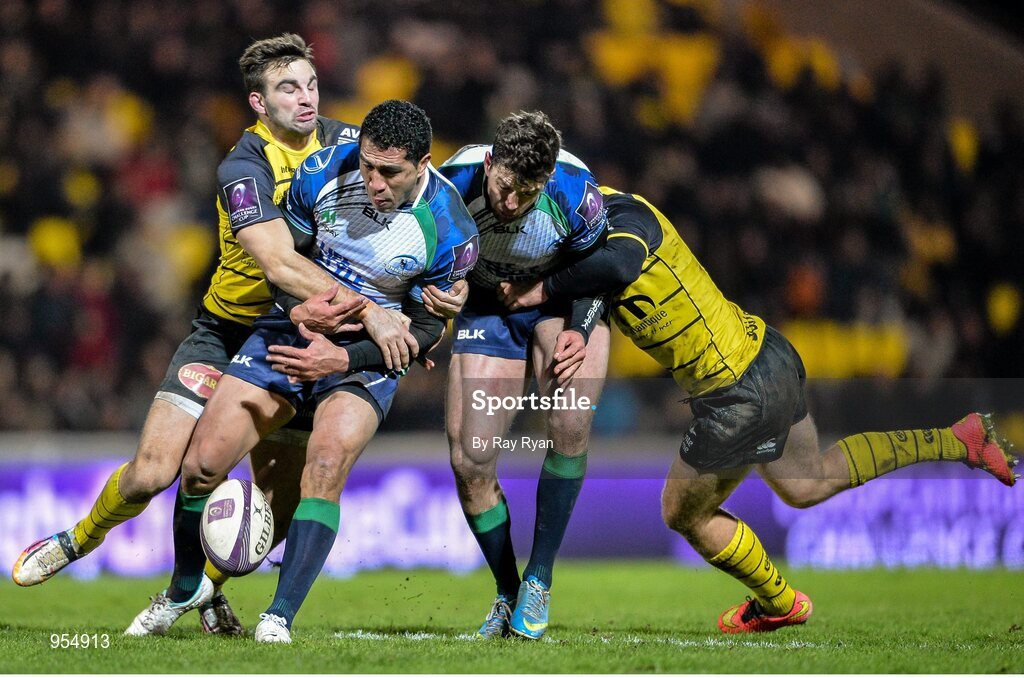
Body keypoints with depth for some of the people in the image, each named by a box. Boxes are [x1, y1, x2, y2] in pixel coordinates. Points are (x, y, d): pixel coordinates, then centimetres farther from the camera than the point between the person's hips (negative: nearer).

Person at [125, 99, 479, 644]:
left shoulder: (449, 231, -21)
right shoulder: (323, 171, -15)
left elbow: (427, 328, -11)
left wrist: (343, 358, -22)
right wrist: (307, 317, -16)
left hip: (369, 356, -3)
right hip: (295, 327, 3)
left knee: (326, 466, -29)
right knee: (201, 463, -6)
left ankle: (280, 616, -21)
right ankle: (184, 590, 20)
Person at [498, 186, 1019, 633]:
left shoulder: (618, 217, -24)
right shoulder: (615, 206, 5)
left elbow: (620, 262, -48)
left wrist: (545, 289, -36)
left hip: (740, 395, -10)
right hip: (768, 354, 10)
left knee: (684, 514, 13)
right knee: (805, 486, 30)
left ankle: (779, 603, 33)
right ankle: (959, 440, 29)